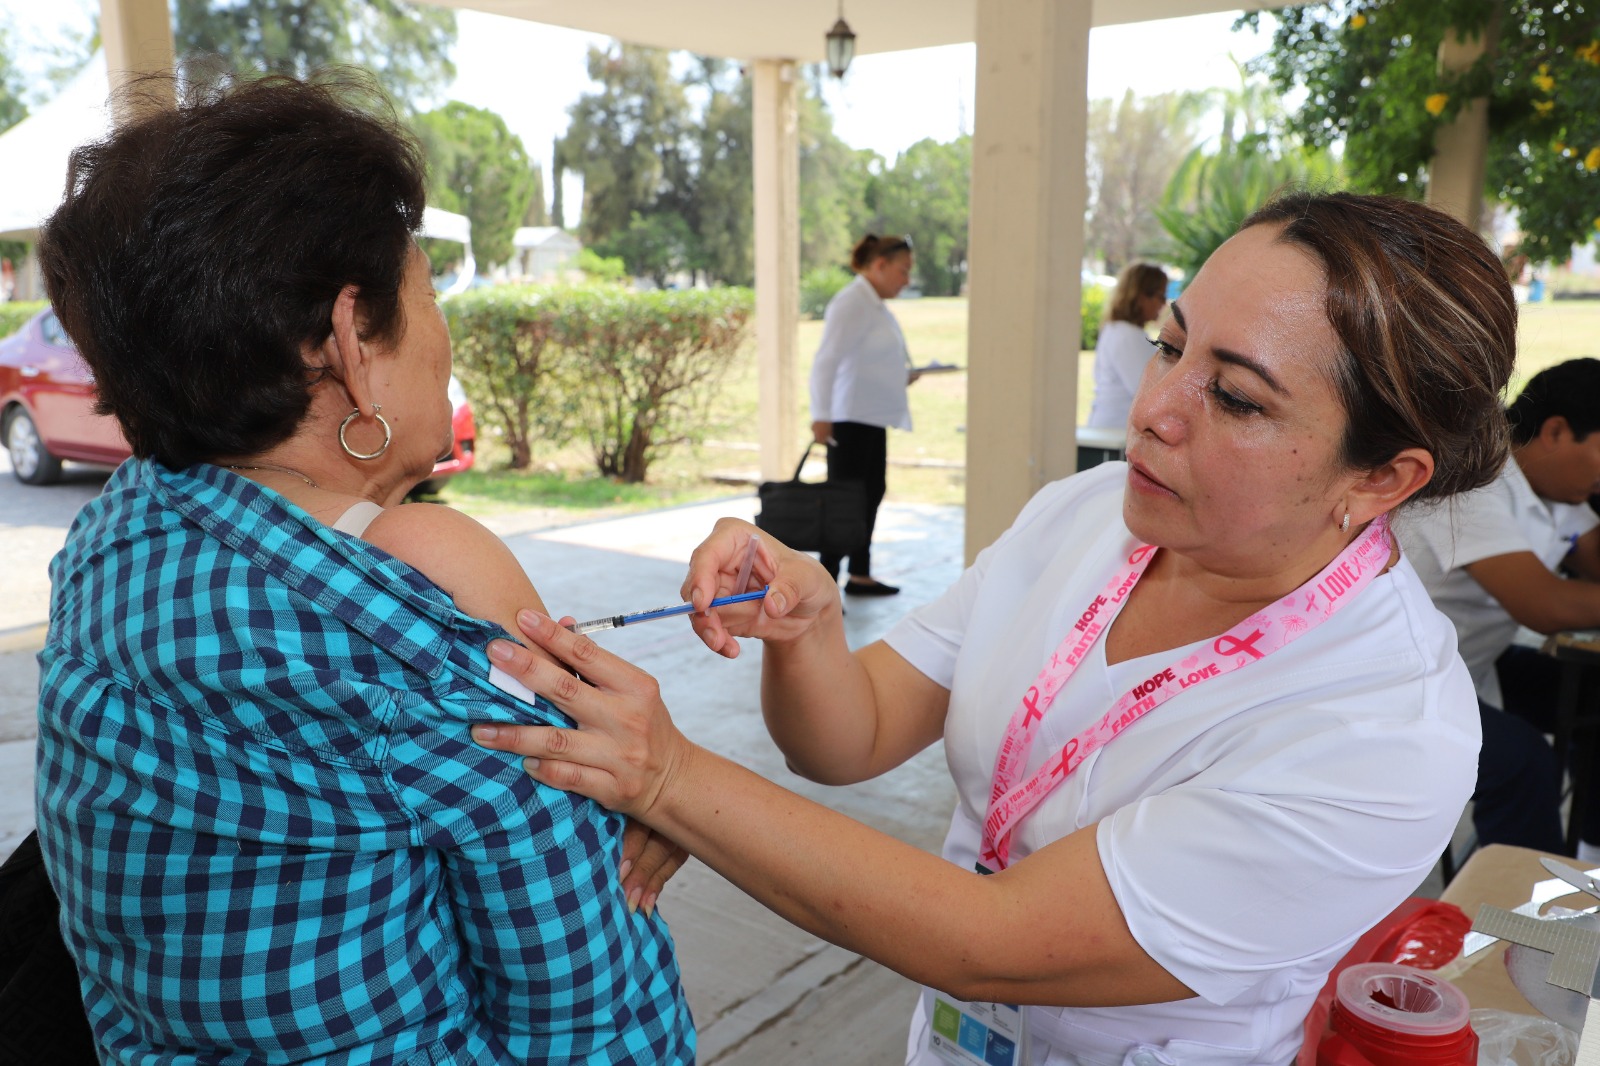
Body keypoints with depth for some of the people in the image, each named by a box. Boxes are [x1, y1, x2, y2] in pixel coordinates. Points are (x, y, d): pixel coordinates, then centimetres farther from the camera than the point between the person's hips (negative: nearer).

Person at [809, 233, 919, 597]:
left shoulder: (875, 304, 15)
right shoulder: (851, 304, -16)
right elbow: (826, 361, -24)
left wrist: (904, 376, 12)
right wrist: (821, 415, -30)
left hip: (873, 417, 10)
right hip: (849, 417, -10)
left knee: (872, 492, 16)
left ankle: (859, 575, 27)